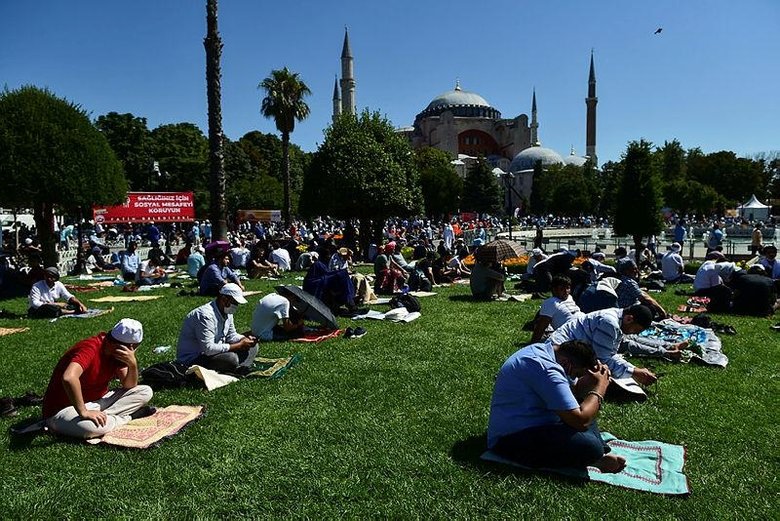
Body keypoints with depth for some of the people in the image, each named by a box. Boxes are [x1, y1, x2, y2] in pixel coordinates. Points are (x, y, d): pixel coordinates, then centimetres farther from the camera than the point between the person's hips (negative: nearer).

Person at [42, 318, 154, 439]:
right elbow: (69, 378, -44)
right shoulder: (90, 348, -26)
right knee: (94, 427, -40)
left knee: (145, 392, -2)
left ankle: (103, 416, -13)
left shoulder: (116, 352, 0)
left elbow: (129, 386, 2)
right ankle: (128, 417, -11)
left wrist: (133, 364, -18)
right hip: (62, 410, -8)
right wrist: (84, 412, -36)